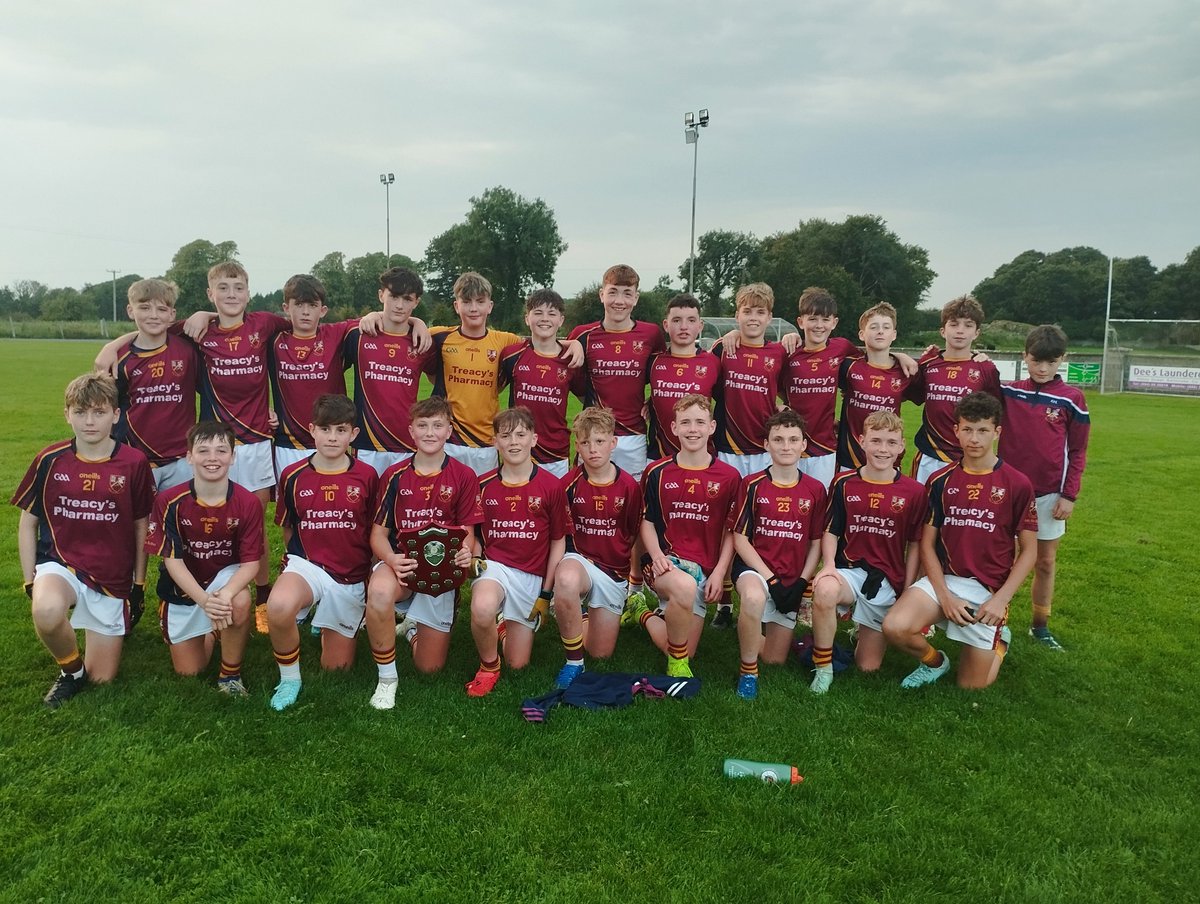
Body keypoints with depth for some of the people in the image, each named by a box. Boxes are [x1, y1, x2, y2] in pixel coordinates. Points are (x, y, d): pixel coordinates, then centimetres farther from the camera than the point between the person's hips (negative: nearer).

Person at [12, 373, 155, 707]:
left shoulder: (134, 463, -7)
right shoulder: (50, 460, -5)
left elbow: (141, 526, 2)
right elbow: (27, 522, 5)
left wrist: (139, 584, 5)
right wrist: (30, 581, -1)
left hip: (113, 579, 0)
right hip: (60, 564, 0)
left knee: (102, 679, 4)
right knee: (47, 611, -38)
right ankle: (71, 671, -5)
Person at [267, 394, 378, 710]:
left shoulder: (367, 476, -5)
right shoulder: (293, 476, -4)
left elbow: (375, 531, 4)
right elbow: (288, 530, 10)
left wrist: (371, 572, 1)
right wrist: (300, 559, 4)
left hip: (351, 578, 1)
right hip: (307, 565, -1)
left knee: (336, 667, 10)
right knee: (278, 606, -37)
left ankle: (330, 628, 46)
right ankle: (289, 678, -9)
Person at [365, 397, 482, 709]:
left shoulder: (464, 476, -2)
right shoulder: (394, 476, 1)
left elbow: (467, 532, 0)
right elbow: (378, 532, -1)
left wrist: (464, 552, -25)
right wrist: (391, 559, -23)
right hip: (402, 563, 0)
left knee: (430, 666, 1)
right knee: (379, 591, -39)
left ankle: (412, 626, 38)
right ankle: (387, 678, -15)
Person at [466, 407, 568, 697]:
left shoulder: (551, 486, -5)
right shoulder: (483, 486, -1)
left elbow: (558, 541, 2)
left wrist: (546, 592, -1)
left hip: (532, 576, 1)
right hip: (494, 566, 0)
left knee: (518, 663, 2)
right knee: (482, 608, -37)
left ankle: (505, 627, 38)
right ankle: (488, 667, -5)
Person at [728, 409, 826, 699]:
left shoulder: (815, 490, 2)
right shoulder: (752, 485, -5)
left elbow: (816, 543, 6)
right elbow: (740, 539, -6)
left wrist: (801, 584, -7)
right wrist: (771, 579, -15)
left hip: (794, 579, 3)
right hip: (755, 568, -3)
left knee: (775, 660, 5)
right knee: (754, 597, -41)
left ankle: (754, 635, 40)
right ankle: (748, 671, -19)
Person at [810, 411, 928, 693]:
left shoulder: (914, 492, 0)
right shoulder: (844, 483, 0)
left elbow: (914, 545, 4)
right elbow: (831, 531, 3)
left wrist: (907, 593, 0)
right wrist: (828, 565, -16)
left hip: (888, 580, 1)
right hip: (849, 571, -1)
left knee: (868, 666, 2)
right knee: (824, 590, -39)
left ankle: (865, 634, 39)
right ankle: (823, 667, -16)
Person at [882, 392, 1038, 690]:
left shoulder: (1017, 484, -4)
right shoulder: (940, 481, 1)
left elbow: (1029, 550, 0)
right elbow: (927, 543, 2)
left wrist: (1001, 599, -11)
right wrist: (944, 595, -10)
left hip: (989, 589, -1)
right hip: (943, 579, 2)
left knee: (972, 686, 1)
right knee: (894, 627, -26)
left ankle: (998, 640, 34)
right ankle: (934, 661, 8)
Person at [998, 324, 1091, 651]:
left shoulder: (1071, 399, -3)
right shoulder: (1007, 392, 0)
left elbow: (1077, 451, 0)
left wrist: (1069, 495, -4)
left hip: (1049, 494, 0)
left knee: (1045, 562, 10)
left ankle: (1040, 626, 23)